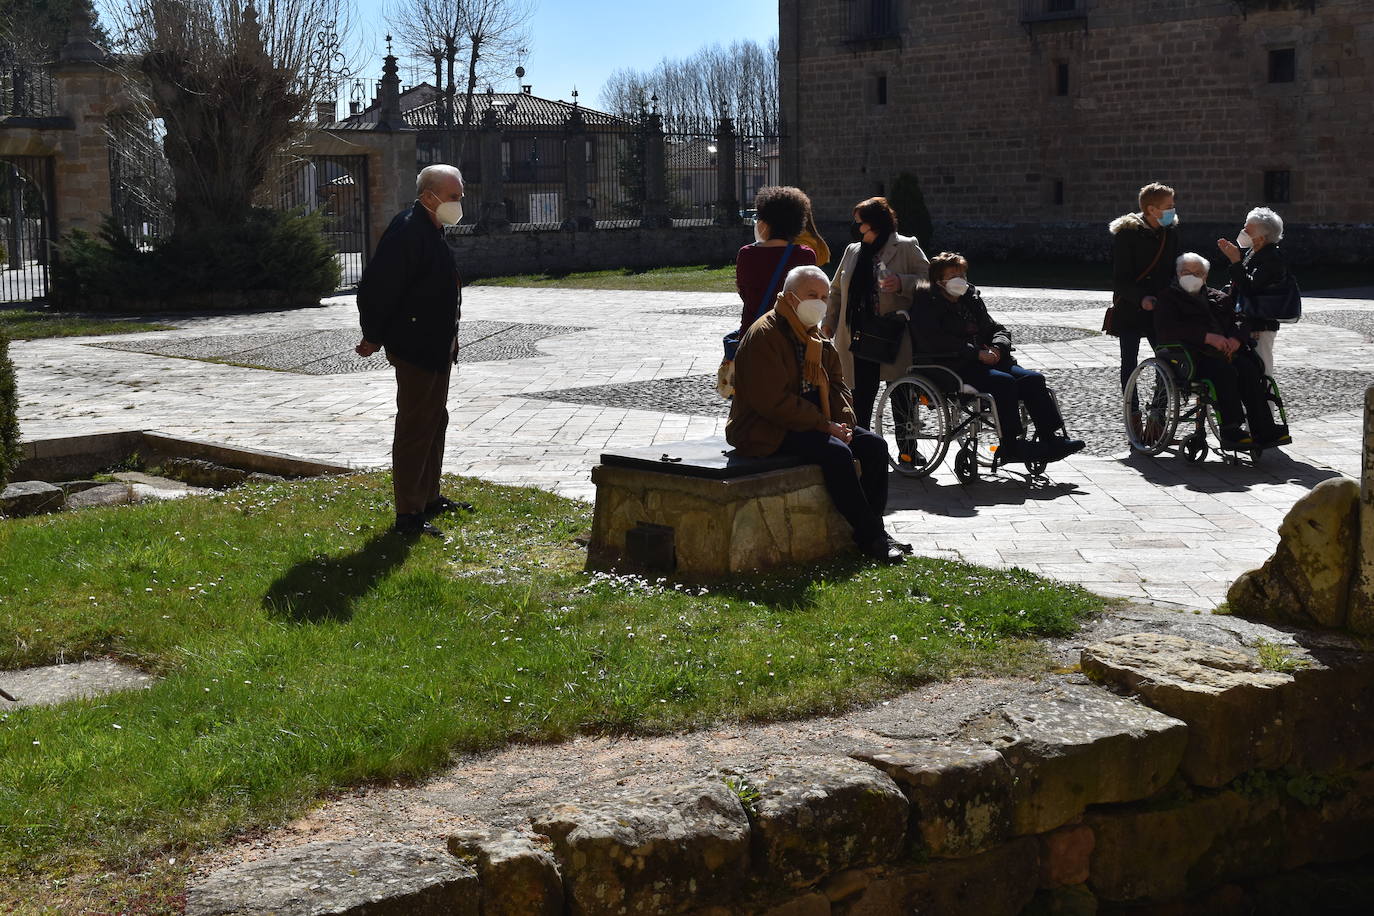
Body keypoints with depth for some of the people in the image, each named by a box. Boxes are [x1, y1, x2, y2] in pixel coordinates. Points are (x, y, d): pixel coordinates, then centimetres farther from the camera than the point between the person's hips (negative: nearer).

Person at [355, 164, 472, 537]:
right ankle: (408, 515, -2)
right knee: (415, 429, -7)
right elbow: (379, 287, -22)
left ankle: (429, 498, 31)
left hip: (436, 348, 11)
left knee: (435, 423, 18)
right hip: (414, 349, -10)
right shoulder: (407, 231, -20)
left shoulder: (430, 230, 14)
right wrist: (374, 337, -15)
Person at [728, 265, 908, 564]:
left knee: (874, 446, -6)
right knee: (836, 452, -29)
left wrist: (845, 421, -4)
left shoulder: (815, 336, 14)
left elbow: (836, 383, 17)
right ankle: (870, 537, -21)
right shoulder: (764, 336, -16)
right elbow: (773, 401, -23)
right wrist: (826, 426, -22)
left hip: (815, 423, 9)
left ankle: (872, 530, -3)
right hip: (768, 431, -9)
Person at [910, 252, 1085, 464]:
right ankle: (1011, 446, -32)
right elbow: (934, 341, -15)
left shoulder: (972, 298, 22)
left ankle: (1054, 439, -22)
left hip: (982, 360, 7)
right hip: (950, 367, -7)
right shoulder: (927, 304, 0)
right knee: (1003, 382, -31)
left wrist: (997, 347, -2)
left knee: (1033, 379, -15)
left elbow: (997, 329, 24)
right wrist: (977, 352, -18)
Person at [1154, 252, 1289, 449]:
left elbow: (1239, 320, 18)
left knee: (1249, 369, -25)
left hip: (1221, 353, 5)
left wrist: (1236, 338, -8)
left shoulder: (1219, 298, 28)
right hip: (1189, 358, -5)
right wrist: (1207, 337, -17)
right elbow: (1166, 328, -7)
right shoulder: (1169, 298, 11)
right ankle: (1231, 431, -36)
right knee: (1225, 370, -33)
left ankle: (1264, 431, -29)